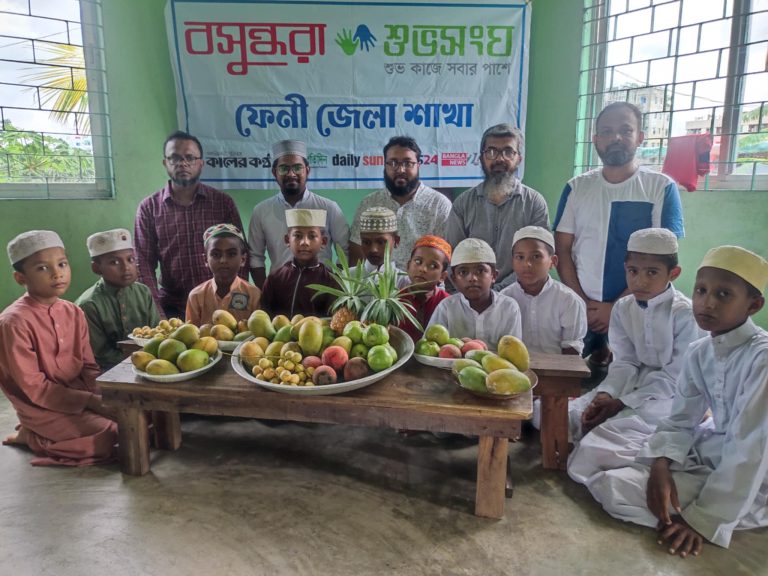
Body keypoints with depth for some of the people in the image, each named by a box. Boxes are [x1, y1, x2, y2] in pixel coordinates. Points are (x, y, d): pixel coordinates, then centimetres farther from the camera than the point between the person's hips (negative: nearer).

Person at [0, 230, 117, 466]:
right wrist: (89, 400, -24)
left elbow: (88, 366, 7)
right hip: (42, 406, -7)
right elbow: (32, 387, -19)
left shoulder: (74, 313, 3)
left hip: (78, 394, 7)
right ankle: (32, 436, 3)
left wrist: (103, 395, -13)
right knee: (108, 437, -20)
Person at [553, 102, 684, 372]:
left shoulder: (662, 188, -1)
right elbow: (562, 250, 2)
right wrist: (583, 303, -8)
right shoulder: (576, 187, 5)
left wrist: (617, 307, -12)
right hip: (581, 312, 2)